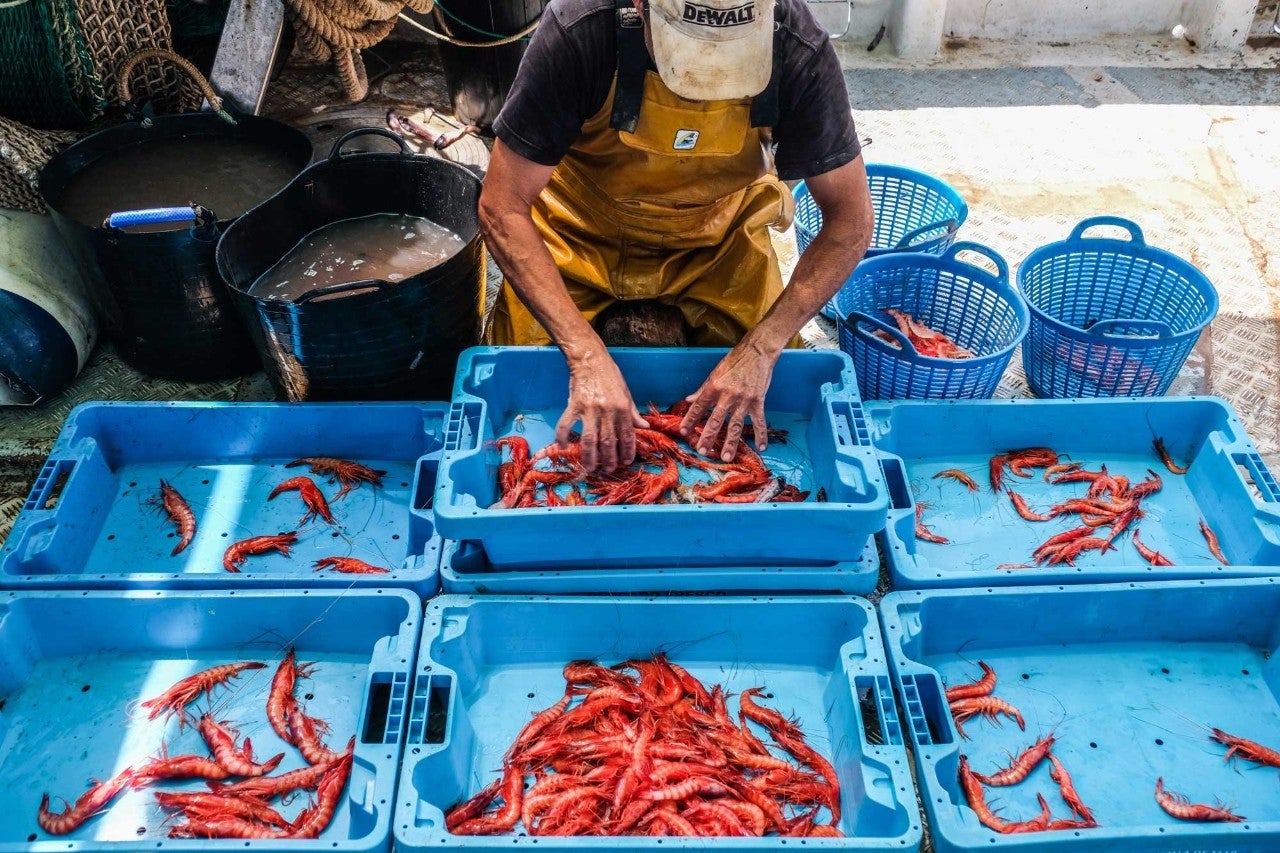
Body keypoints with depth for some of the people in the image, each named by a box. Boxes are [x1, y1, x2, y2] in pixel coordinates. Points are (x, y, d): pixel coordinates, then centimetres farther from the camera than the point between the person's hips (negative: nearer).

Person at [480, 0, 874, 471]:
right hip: (582, 234, -1)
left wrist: (760, 350, -31)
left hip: (718, 236, 1)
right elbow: (502, 207, -29)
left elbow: (851, 219, -20)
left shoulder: (799, 49, -29)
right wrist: (588, 356, -38)